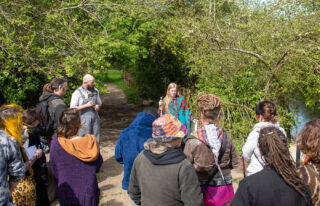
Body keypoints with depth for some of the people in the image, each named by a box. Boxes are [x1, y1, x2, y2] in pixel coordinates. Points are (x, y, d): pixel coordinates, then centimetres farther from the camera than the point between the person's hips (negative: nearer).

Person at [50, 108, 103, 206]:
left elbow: (55, 172, -7)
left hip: (65, 195, 1)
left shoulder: (55, 144, -20)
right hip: (88, 194, -1)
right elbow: (97, 167, -5)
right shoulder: (91, 142, -20)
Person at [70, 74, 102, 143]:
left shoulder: (95, 91, 7)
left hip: (95, 118, 5)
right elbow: (72, 109, -10)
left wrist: (98, 106, -4)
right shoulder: (77, 93, -9)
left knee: (96, 140, 8)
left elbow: (100, 102, 21)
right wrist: (86, 105, -19)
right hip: (84, 120, -5)